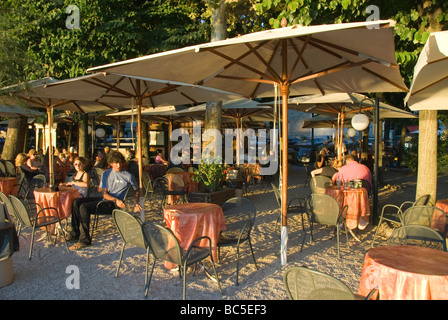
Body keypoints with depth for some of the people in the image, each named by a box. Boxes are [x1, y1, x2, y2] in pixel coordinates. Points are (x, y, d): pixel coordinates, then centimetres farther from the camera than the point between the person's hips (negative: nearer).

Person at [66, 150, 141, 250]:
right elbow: (104, 193, 1)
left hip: (113, 205, -7)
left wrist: (136, 203, -4)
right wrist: (115, 199, -17)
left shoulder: (128, 176, -3)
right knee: (77, 202, -3)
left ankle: (85, 240, -17)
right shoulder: (106, 173, 8)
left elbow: (137, 190, 12)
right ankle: (75, 233, 8)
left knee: (84, 207, -23)